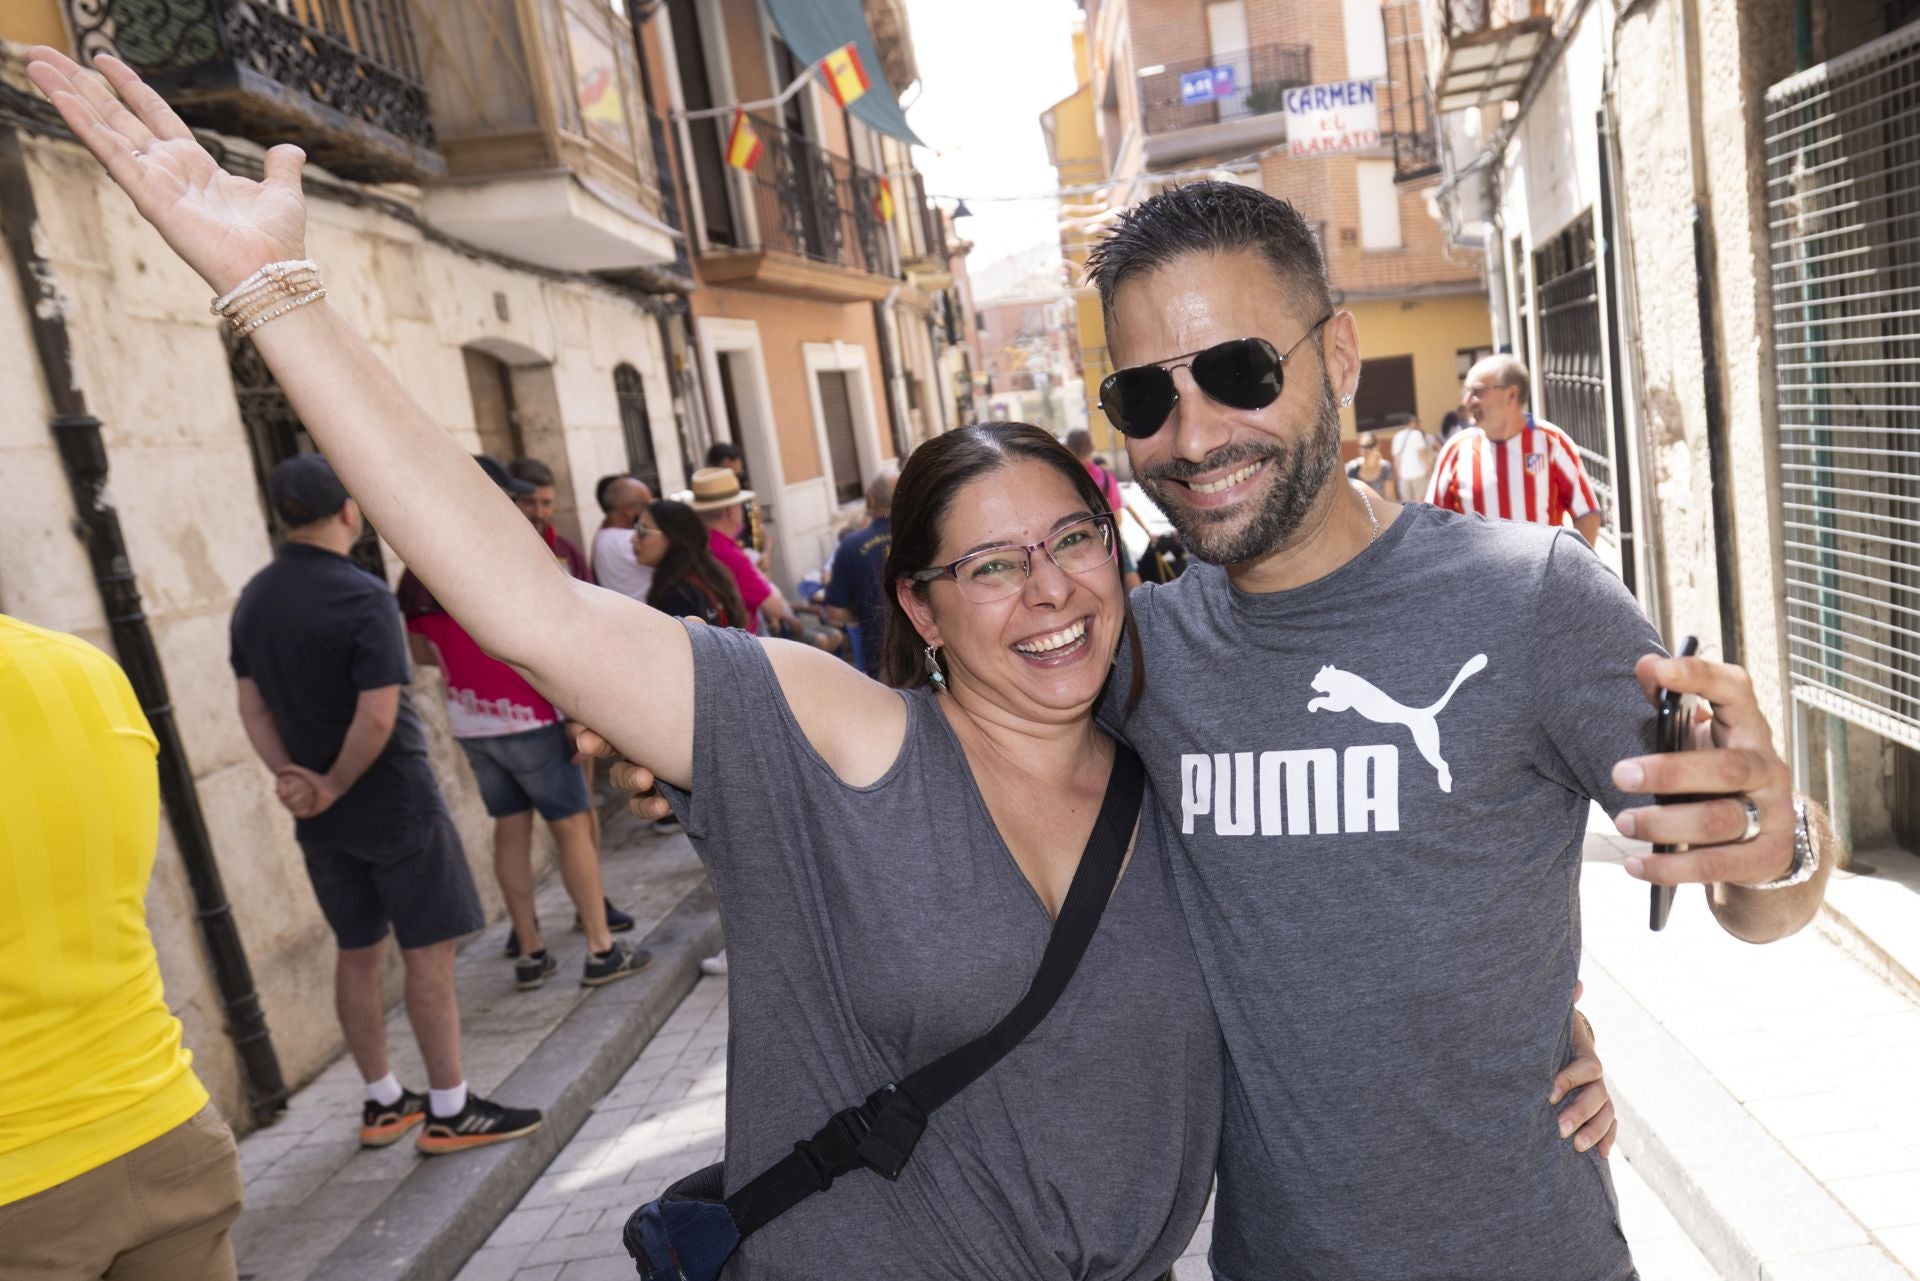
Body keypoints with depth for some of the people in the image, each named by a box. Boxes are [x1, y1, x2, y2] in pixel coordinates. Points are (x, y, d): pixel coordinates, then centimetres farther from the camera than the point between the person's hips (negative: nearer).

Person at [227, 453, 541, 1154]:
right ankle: (449, 1112, 10)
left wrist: (292, 778, -5)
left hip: (321, 816, 7)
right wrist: (334, 787, -11)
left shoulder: (253, 599, 5)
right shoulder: (361, 596, -19)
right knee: (428, 952, 2)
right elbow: (378, 717, -23)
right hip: (393, 803, -7)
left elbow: (253, 707, 4)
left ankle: (383, 1103, 27)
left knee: (357, 953, 16)